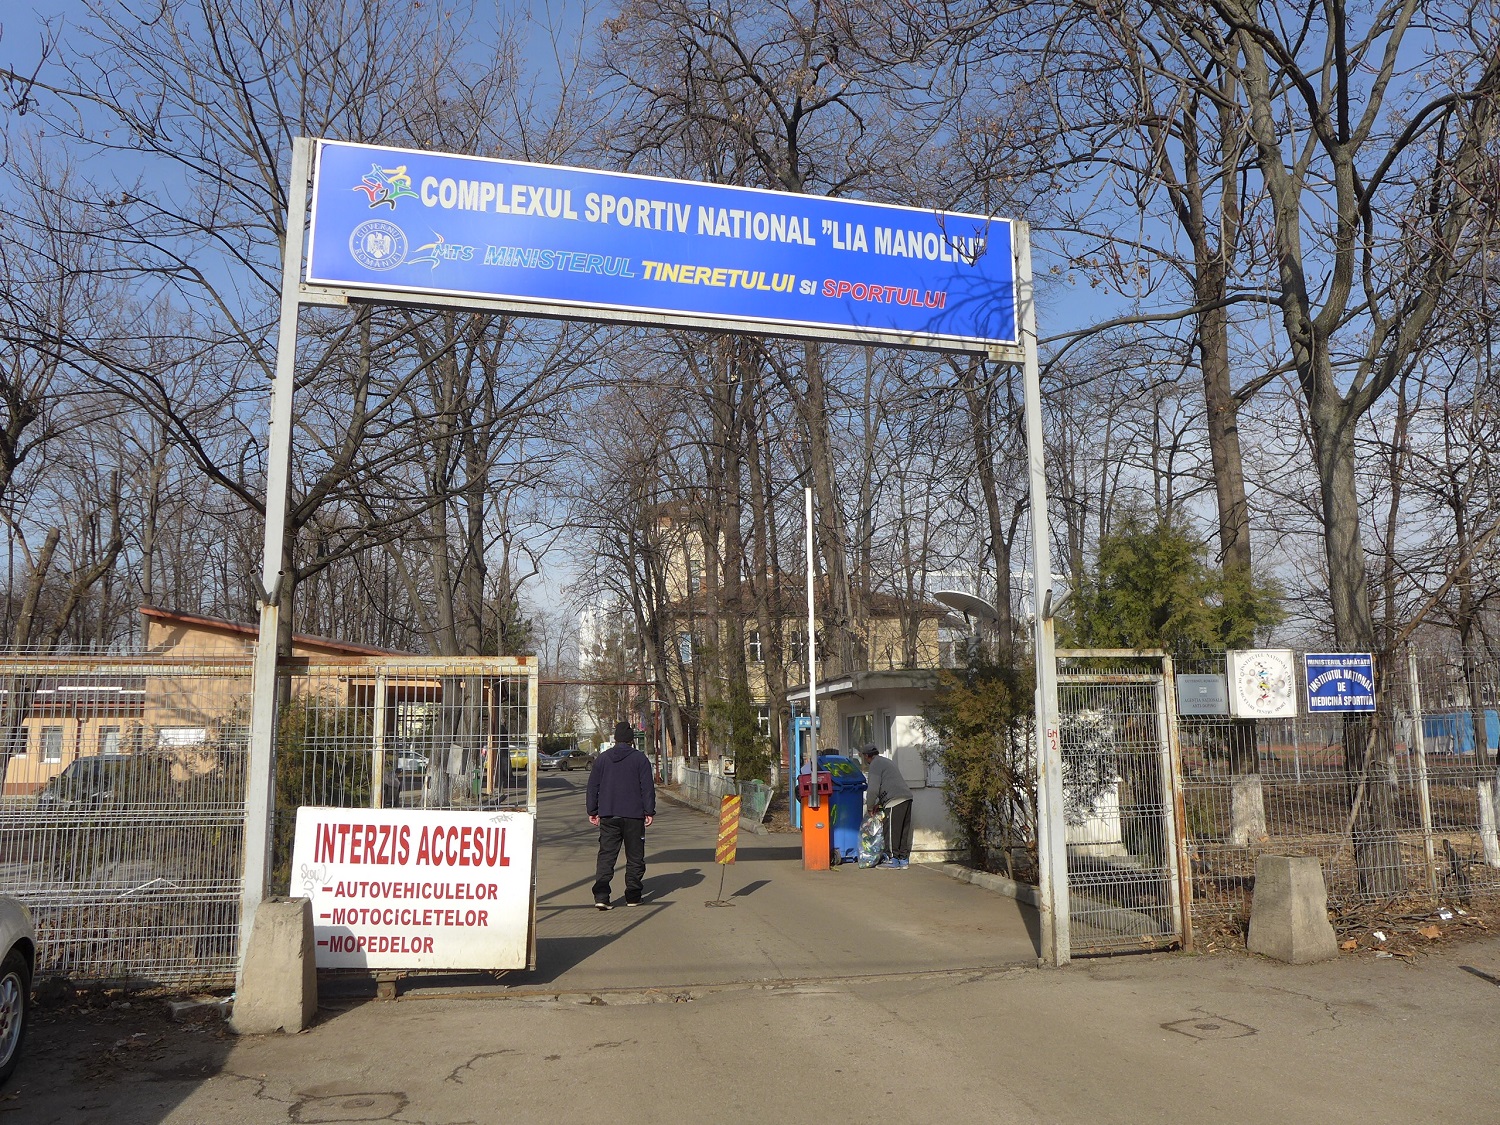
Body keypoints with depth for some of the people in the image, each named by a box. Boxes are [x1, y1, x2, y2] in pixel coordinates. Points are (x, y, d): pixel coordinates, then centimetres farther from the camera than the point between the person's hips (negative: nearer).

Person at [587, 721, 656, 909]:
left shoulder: (602, 759, 8)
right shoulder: (640, 758, -2)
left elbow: (593, 786, 9)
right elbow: (647, 787, -5)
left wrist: (593, 811, 15)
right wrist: (649, 811, 0)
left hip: (608, 816, 2)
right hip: (633, 816, -2)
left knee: (606, 856, 3)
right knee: (635, 857, 9)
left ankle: (601, 896, -9)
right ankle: (633, 896, 12)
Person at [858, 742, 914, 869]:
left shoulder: (875, 765, -3)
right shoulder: (886, 761, 27)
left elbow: (873, 789, -10)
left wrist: (870, 807, 4)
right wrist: (879, 803, 27)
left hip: (895, 800, -9)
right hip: (906, 797, 9)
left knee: (891, 831, -3)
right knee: (904, 831, 11)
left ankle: (893, 860, -1)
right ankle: (904, 860, 13)